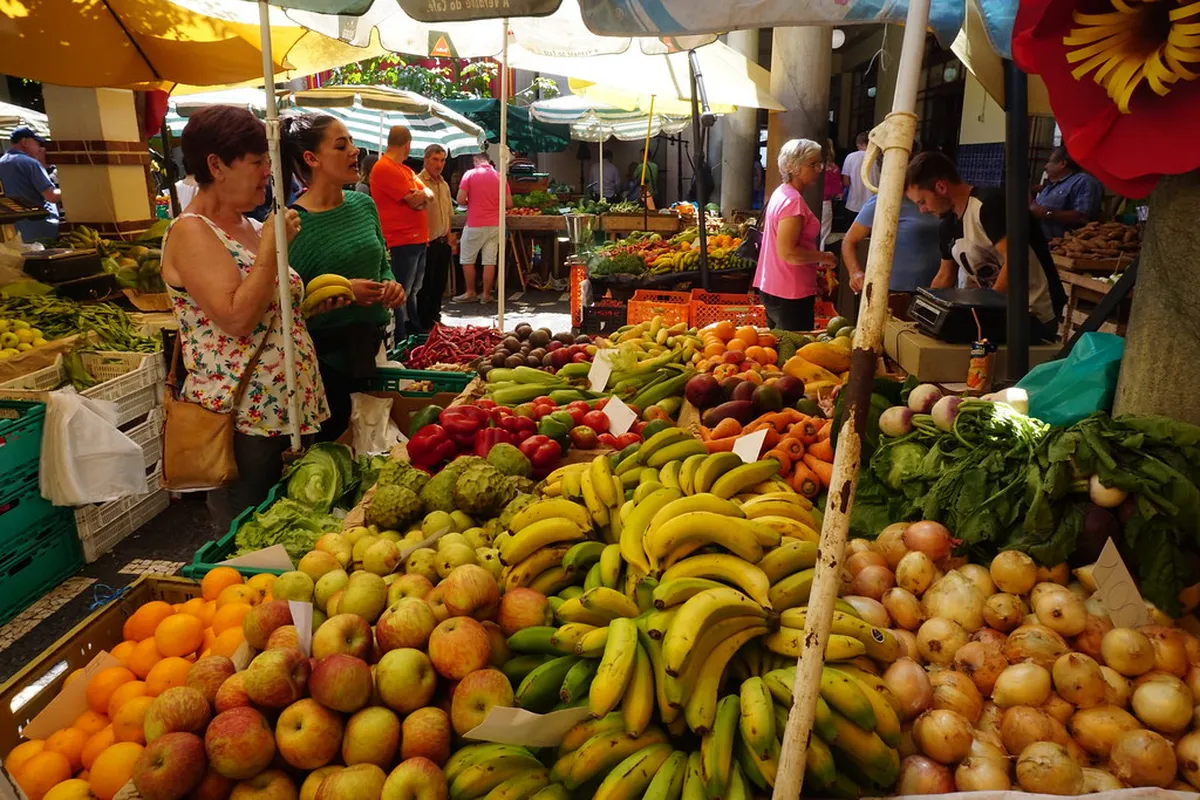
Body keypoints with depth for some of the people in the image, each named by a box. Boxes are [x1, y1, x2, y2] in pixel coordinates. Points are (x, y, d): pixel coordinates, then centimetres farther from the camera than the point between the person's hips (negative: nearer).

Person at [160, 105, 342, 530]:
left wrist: (322, 299, 7)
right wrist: (271, 246, -17)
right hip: (242, 422, -8)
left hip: (291, 412, 8)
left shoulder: (252, 228, 12)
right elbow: (236, 319, -23)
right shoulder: (190, 232, -12)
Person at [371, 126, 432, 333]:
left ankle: (415, 332, 29)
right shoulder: (385, 168, -13)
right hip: (402, 241, -10)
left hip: (418, 239, 10)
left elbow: (429, 194, 14)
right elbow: (414, 200, -18)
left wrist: (420, 195, -7)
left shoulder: (405, 169, 19)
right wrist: (422, 194, 2)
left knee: (413, 292, 19)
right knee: (401, 295, -5)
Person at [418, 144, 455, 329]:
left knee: (440, 284, 15)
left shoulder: (444, 185, 13)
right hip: (427, 243, -8)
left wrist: (449, 237, 18)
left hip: (442, 242, 8)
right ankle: (423, 323, 12)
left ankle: (435, 318, 29)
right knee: (425, 286, 1)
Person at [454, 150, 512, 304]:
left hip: (475, 225, -3)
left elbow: (460, 200, -10)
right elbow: (508, 203, 5)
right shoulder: (499, 176, 4)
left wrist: (470, 203, 11)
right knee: (489, 261, 5)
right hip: (495, 225, 3)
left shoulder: (470, 174, -5)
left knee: (467, 260, 10)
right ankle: (486, 294, 9)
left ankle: (470, 293, 14)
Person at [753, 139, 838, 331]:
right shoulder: (793, 200, -18)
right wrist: (824, 257, -12)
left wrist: (816, 260, 14)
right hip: (790, 294, -10)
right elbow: (788, 252, -24)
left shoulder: (782, 193, 11)